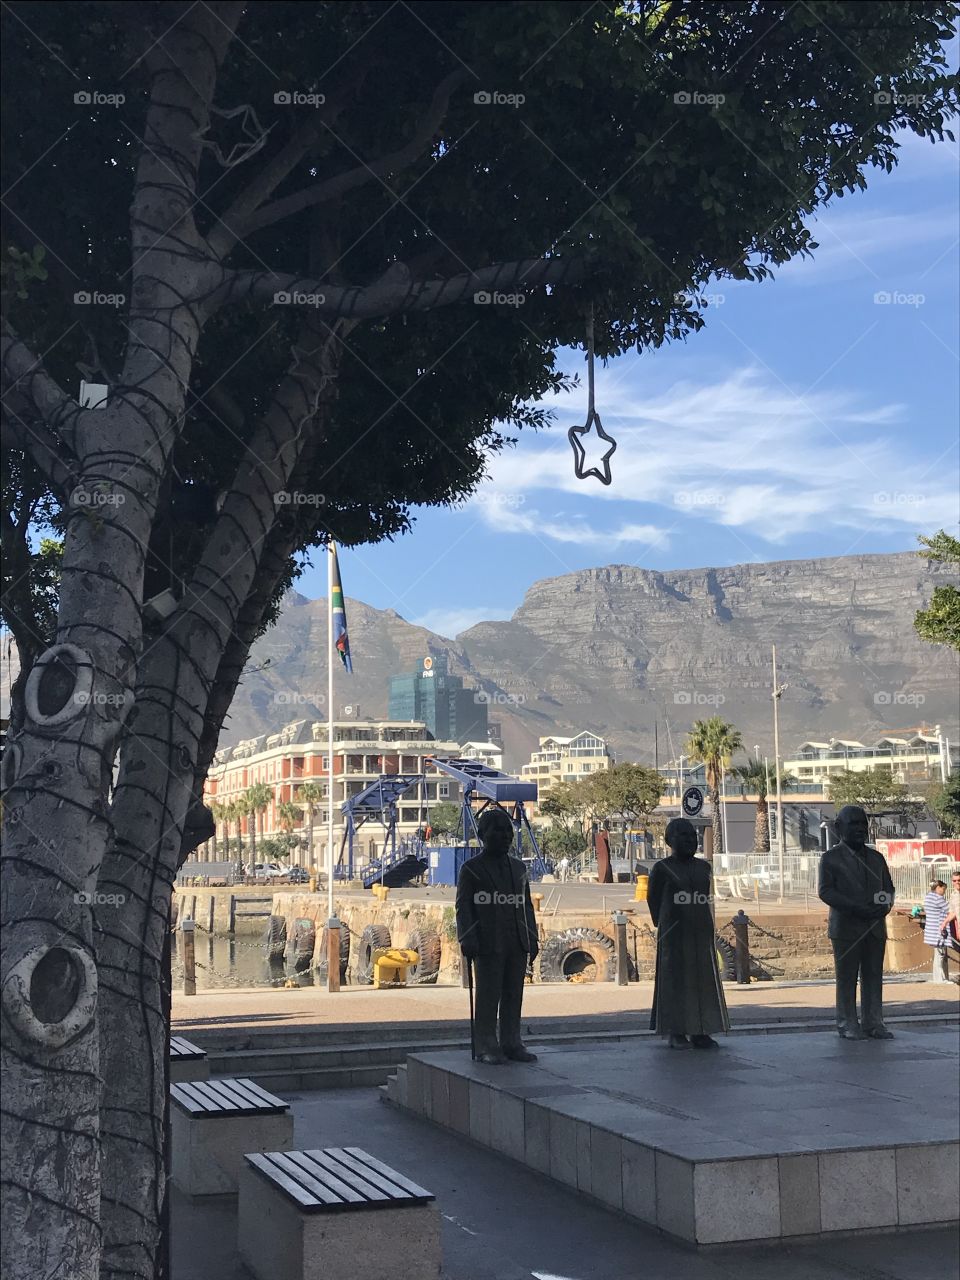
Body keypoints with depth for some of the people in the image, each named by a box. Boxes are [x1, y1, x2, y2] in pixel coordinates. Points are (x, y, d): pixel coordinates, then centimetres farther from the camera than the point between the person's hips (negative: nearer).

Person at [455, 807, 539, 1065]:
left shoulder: (518, 868, 16)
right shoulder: (471, 869, 0)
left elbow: (527, 905, 18)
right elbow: (463, 907, -4)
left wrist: (532, 938, 11)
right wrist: (467, 941, -13)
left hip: (517, 946, 5)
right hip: (488, 946, -5)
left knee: (513, 996, 8)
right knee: (488, 997, -2)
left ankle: (511, 1044, 16)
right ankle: (486, 1047, 4)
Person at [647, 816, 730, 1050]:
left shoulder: (703, 867, 10)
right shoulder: (661, 868, -3)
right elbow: (653, 898, 2)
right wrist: (664, 928, 5)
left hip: (701, 933, 5)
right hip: (674, 933, -5)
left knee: (703, 980, 3)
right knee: (676, 980, -2)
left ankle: (699, 1032, 7)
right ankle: (675, 1033, 3)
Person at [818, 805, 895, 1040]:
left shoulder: (876, 858, 18)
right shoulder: (830, 858, 2)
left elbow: (888, 887, 19)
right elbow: (825, 891, -6)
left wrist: (885, 906, -4)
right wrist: (857, 909, -16)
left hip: (875, 927, 5)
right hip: (846, 929, -4)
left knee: (873, 976, 4)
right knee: (847, 978, -3)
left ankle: (873, 1024, 10)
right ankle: (847, 1026, 1)